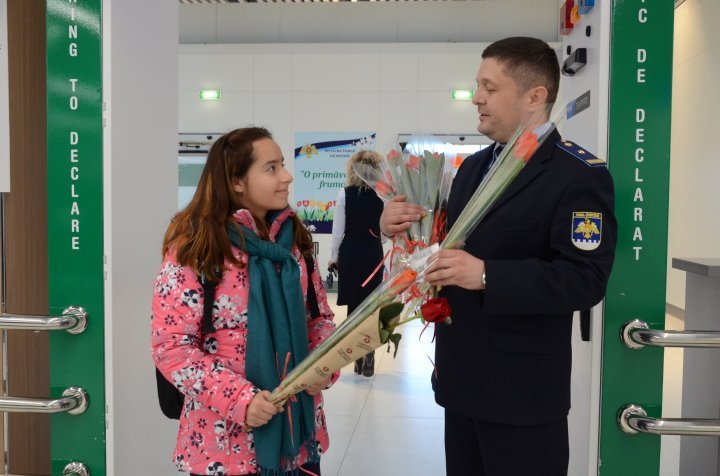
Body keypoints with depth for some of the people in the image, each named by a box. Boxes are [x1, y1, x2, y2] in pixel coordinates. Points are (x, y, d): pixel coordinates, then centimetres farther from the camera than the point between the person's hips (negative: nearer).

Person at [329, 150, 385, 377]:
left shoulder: (345, 193, -6)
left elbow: (338, 230, -5)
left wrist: (333, 256, 6)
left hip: (350, 253, -1)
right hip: (373, 253, 1)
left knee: (354, 305, 7)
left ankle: (357, 358, 12)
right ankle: (368, 361, 8)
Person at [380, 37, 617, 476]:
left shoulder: (580, 175, -13)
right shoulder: (473, 166, 11)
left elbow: (586, 279, -22)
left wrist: (486, 275, -29)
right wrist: (406, 228, -4)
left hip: (523, 390, -7)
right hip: (461, 377, 7)